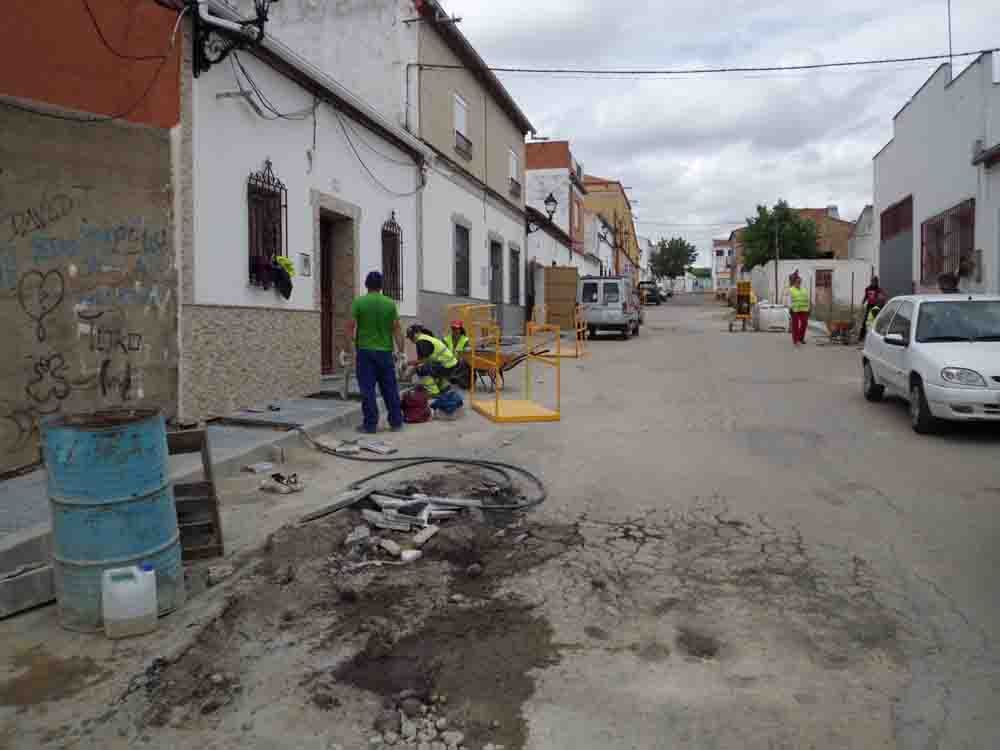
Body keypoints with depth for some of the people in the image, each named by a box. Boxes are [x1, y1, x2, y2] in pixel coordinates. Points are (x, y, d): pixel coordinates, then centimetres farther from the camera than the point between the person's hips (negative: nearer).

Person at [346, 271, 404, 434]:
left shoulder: (359, 302, -3)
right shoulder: (390, 303, 2)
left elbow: (351, 327, -4)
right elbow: (397, 329, 1)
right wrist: (401, 351, 6)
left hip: (365, 351, -2)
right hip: (385, 352, 2)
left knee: (367, 390, 3)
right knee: (390, 389, 10)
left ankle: (370, 424, 4)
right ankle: (396, 422, 15)